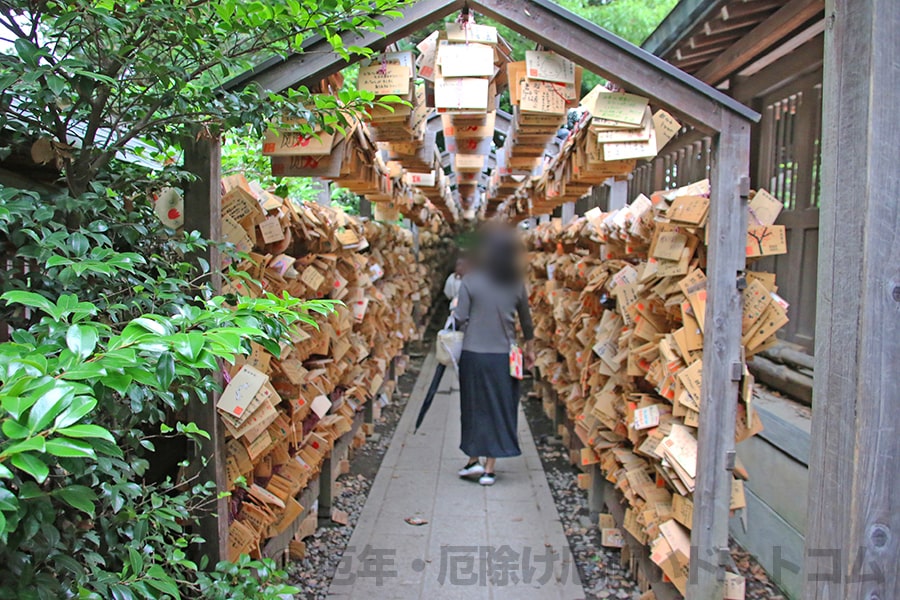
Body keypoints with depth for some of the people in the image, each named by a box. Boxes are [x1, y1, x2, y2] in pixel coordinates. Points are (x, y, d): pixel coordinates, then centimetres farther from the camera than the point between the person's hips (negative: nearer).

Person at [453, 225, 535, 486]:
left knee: (474, 405, 15)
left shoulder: (470, 281, -9)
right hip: (504, 356, 2)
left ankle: (474, 459, 17)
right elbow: (526, 321, 9)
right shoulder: (516, 284, 0)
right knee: (499, 407, 10)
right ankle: (490, 467, 14)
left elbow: (461, 319, -9)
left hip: (474, 354, -2)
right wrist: (529, 348, 23)